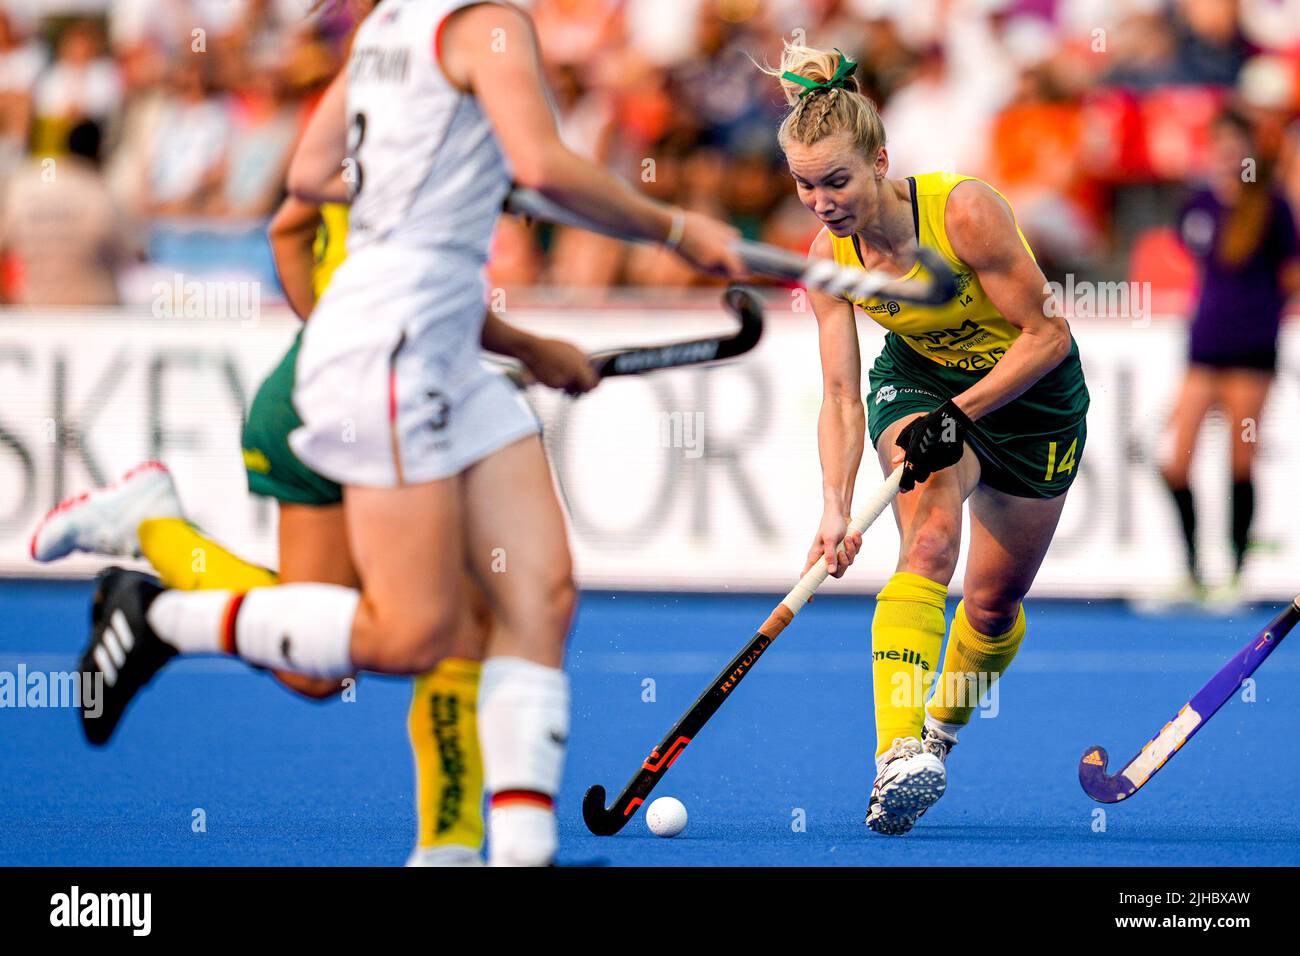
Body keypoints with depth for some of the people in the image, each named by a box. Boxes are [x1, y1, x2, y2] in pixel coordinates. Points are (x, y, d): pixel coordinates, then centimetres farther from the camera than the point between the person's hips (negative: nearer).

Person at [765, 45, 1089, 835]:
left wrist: (959, 415, -30)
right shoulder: (830, 254, -18)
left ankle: (942, 735, 36)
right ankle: (898, 755, -40)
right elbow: (841, 394, -16)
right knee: (929, 537, -27)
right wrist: (837, 506, -30)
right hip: (918, 377, 2)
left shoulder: (966, 212, -32)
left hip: (1029, 389, -2)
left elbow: (1046, 334, -25)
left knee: (996, 600, 6)